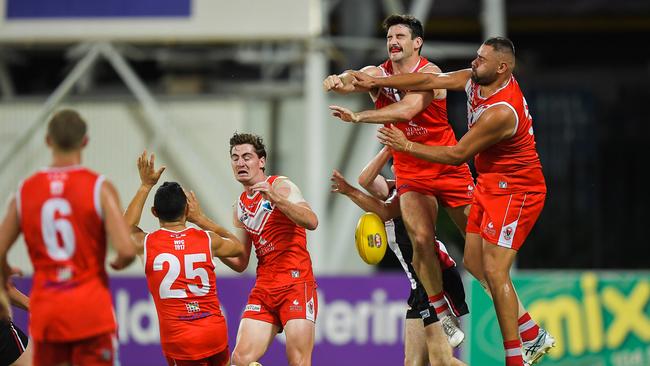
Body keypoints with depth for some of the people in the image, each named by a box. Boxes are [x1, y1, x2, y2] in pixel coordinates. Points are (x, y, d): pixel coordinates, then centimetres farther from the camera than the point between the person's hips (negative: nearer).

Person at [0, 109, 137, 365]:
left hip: (45, 309, 3)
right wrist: (119, 263, 7)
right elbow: (127, 250, -17)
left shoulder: (25, 190, 4)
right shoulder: (100, 188, -8)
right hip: (91, 308, -3)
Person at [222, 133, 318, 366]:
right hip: (263, 288, 7)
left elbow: (311, 222, -21)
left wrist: (277, 198, -33)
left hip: (296, 282, -7)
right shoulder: (241, 206, 17)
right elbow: (241, 263, 20)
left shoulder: (280, 186, -3)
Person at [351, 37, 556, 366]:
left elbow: (458, 155, -22)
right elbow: (428, 81, 6)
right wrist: (375, 82, 3)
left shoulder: (501, 112, -29)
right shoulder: (475, 80, -2)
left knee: (494, 270, -14)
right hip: (490, 185, 10)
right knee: (474, 263, 9)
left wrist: (407, 146, -15)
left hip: (515, 190, -10)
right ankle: (533, 336, 16)